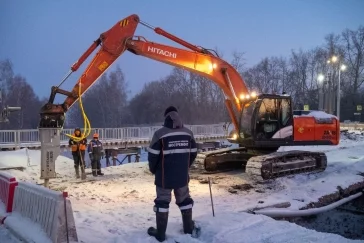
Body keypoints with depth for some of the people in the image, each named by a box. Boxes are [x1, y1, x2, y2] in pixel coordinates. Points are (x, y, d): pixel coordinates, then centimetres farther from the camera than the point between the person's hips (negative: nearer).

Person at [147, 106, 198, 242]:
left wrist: (153, 170, 7)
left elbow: (153, 155, -11)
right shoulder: (188, 133, 0)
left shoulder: (160, 133, -14)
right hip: (182, 175, 4)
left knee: (162, 202, 7)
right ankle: (188, 228, 29)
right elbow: (193, 153, 8)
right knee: (184, 199, 18)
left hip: (164, 176, -3)